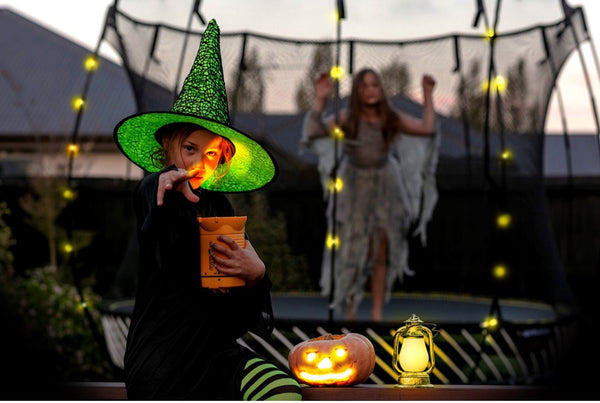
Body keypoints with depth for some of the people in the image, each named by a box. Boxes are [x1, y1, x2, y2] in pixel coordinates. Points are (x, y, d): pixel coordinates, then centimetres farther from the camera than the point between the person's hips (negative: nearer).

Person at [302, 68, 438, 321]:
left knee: (381, 255, 5)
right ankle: (349, 312, 16)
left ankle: (377, 314, 13)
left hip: (384, 189, 2)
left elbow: (427, 129, -7)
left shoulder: (391, 119, -4)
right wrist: (320, 100, -26)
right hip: (354, 189, -2)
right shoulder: (347, 119, -11)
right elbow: (314, 132, -20)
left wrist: (428, 96, -5)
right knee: (353, 253, 4)